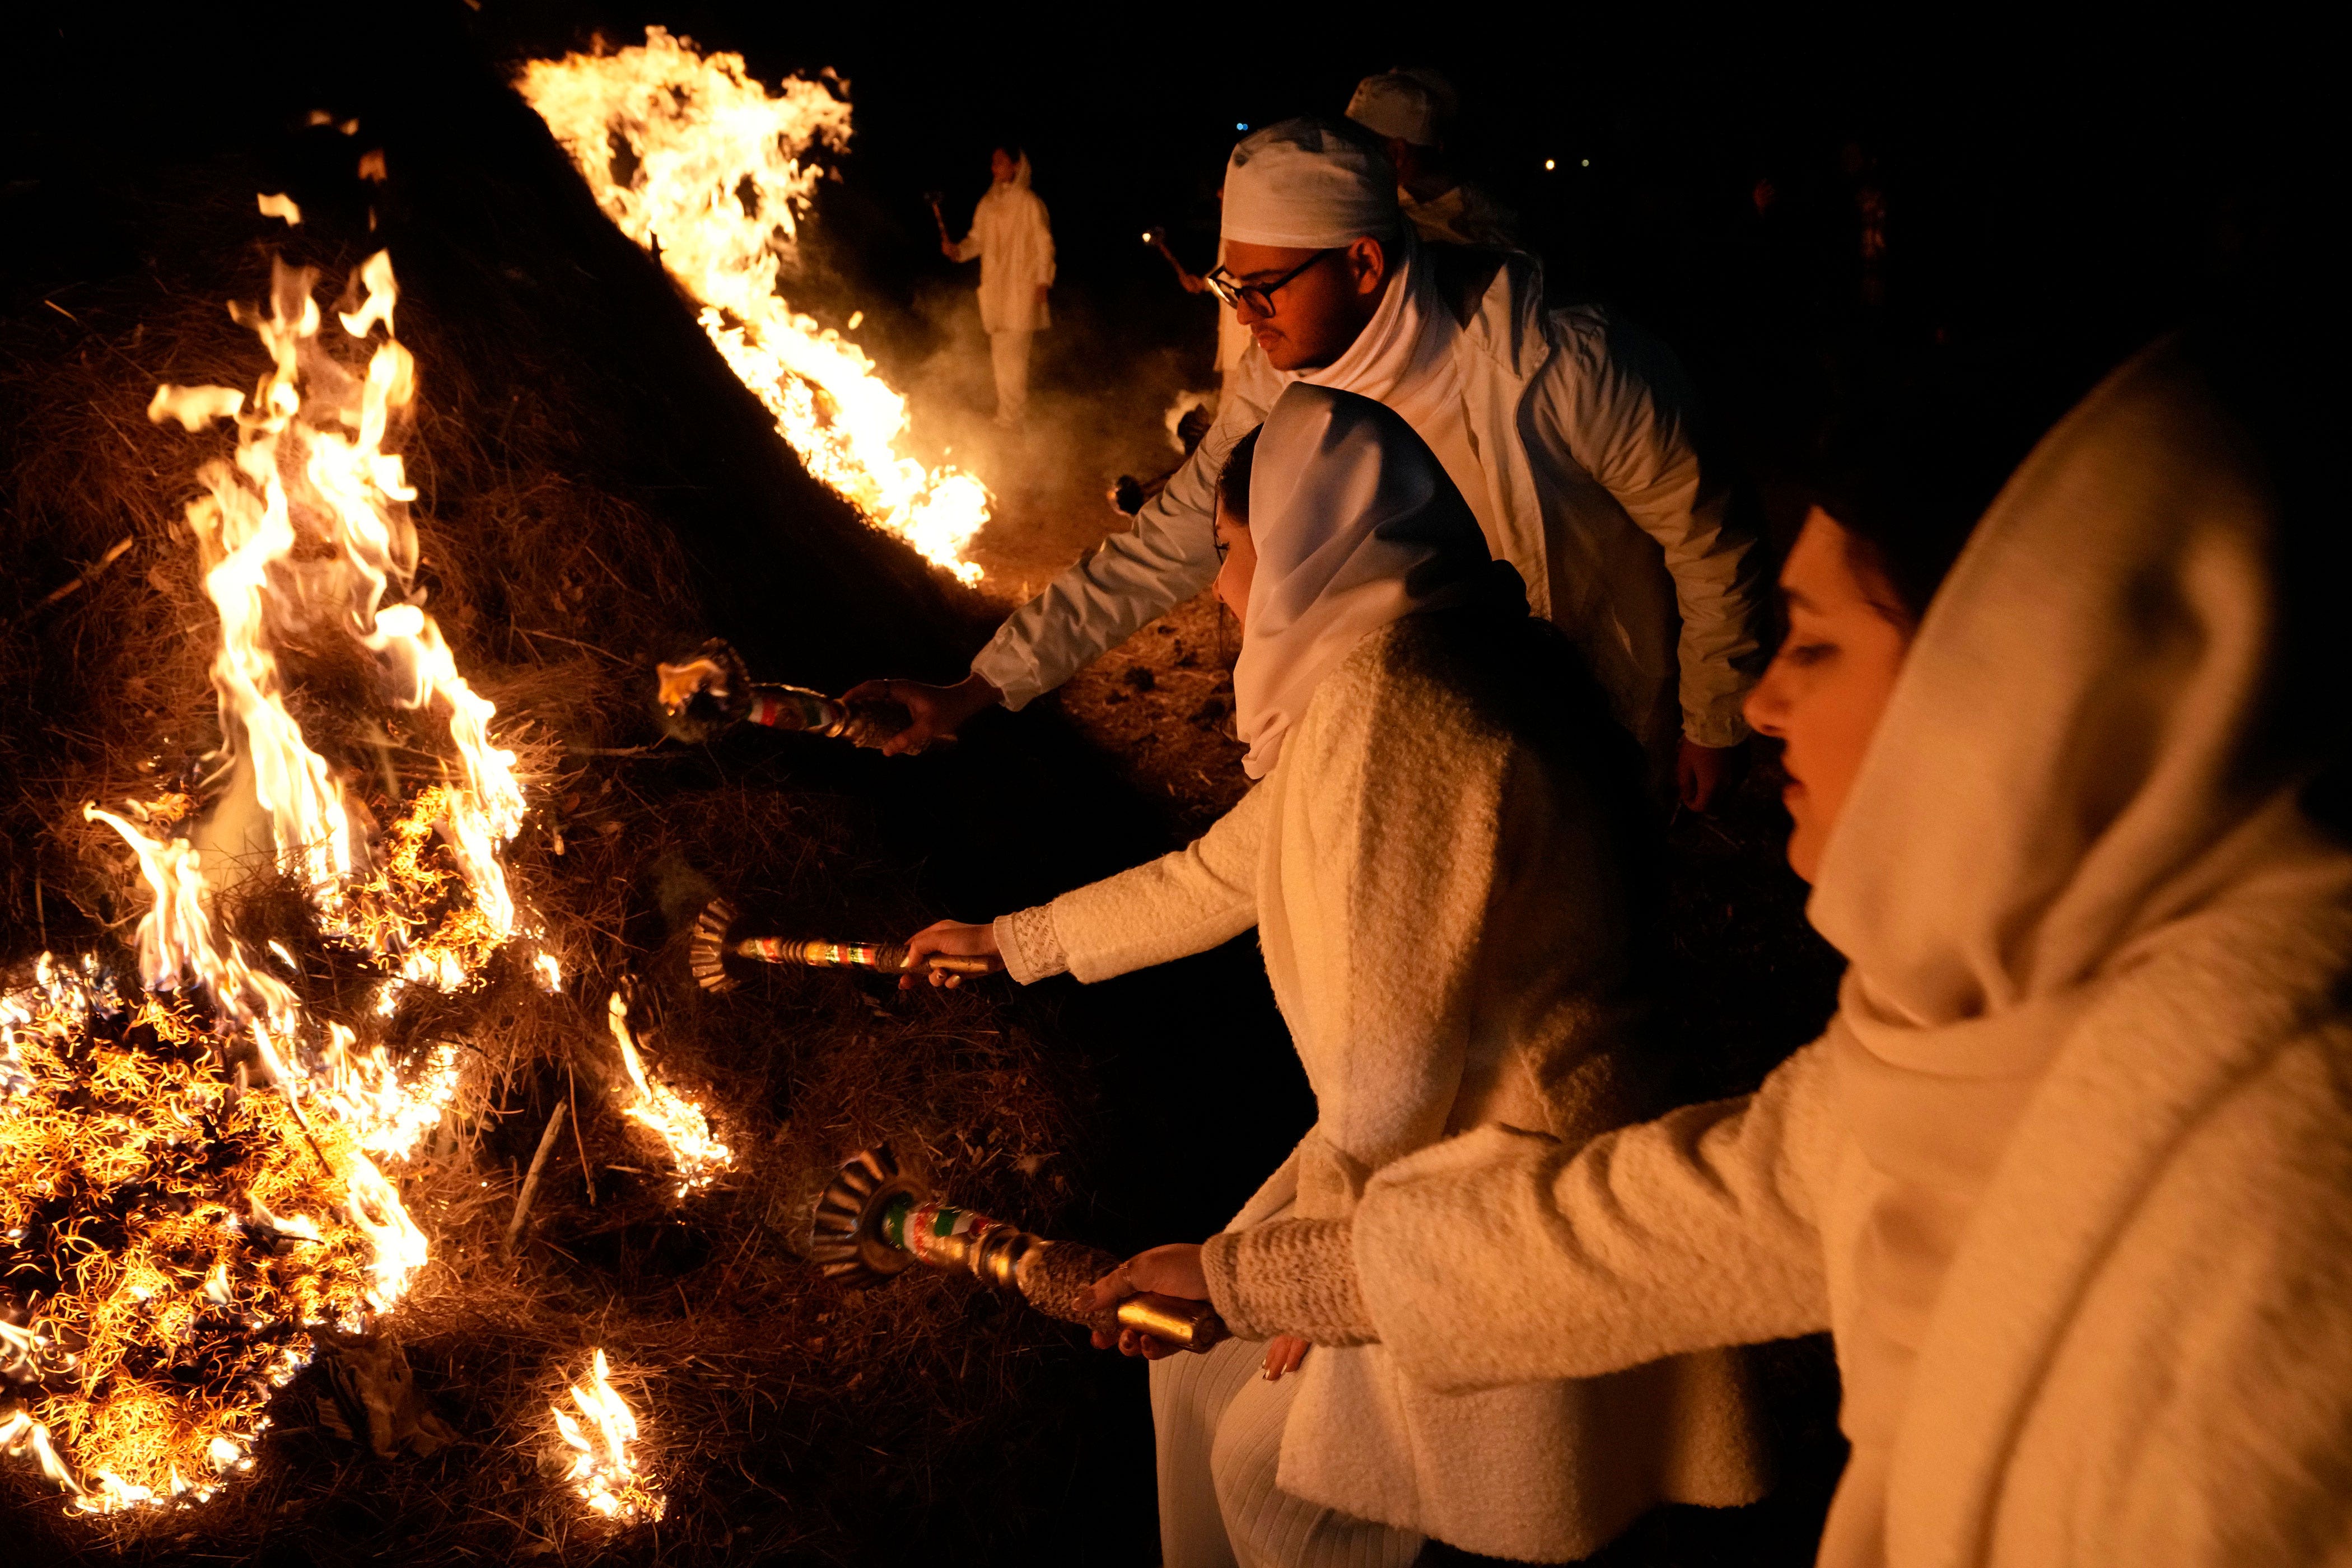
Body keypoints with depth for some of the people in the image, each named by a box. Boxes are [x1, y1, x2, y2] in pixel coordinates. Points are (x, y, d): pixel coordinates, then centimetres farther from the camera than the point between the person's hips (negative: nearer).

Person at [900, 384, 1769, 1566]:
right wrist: (1017, 943, 28)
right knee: (1210, 1367, 20)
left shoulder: (1383, 703, -25)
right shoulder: (1373, 673, 8)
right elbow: (1226, 873, 19)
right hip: (1445, 1140, 9)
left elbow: (1393, 1036, -24)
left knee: (1284, 1472, 10)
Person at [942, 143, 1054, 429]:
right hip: (994, 288, 6)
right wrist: (956, 249, -6)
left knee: (1011, 353, -9)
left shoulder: (1029, 203, -7)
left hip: (1021, 289, -6)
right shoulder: (988, 204, 11)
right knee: (998, 354, 10)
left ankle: (1012, 416, -3)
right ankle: (1007, 411, 22)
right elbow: (977, 240, 14)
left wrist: (1043, 282, -11)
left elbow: (1044, 244, -5)